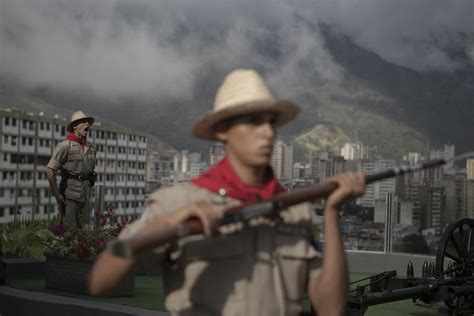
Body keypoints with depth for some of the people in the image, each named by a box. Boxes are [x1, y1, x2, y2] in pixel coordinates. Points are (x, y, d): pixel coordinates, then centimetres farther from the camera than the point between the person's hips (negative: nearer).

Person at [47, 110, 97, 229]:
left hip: (85, 196, 6)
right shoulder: (65, 146, -7)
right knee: (69, 231, -7)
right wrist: (57, 195, -11)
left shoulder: (91, 148, 12)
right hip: (69, 195, -6)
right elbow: (50, 170, -11)